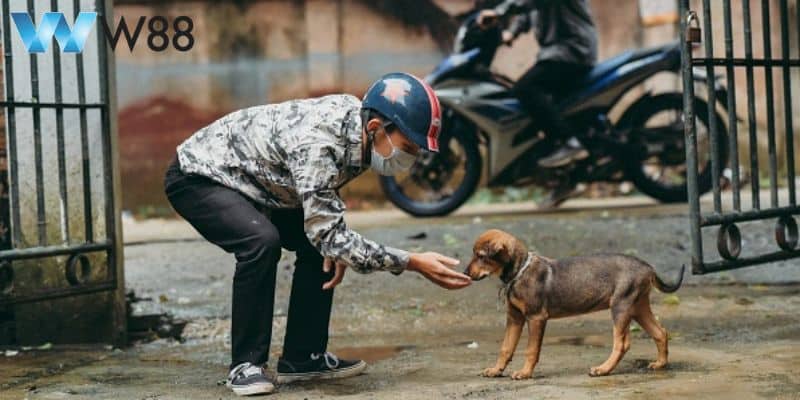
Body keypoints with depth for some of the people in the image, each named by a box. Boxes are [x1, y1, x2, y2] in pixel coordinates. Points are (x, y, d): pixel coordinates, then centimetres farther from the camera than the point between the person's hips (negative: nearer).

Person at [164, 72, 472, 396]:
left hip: (247, 177, 9)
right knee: (262, 242, -30)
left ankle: (302, 357, 10)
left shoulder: (354, 115, -10)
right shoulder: (317, 143, -37)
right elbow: (328, 234, -35)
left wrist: (338, 246, -9)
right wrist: (411, 263, -35)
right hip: (197, 176, -9)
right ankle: (245, 364, -17)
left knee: (317, 245, 2)